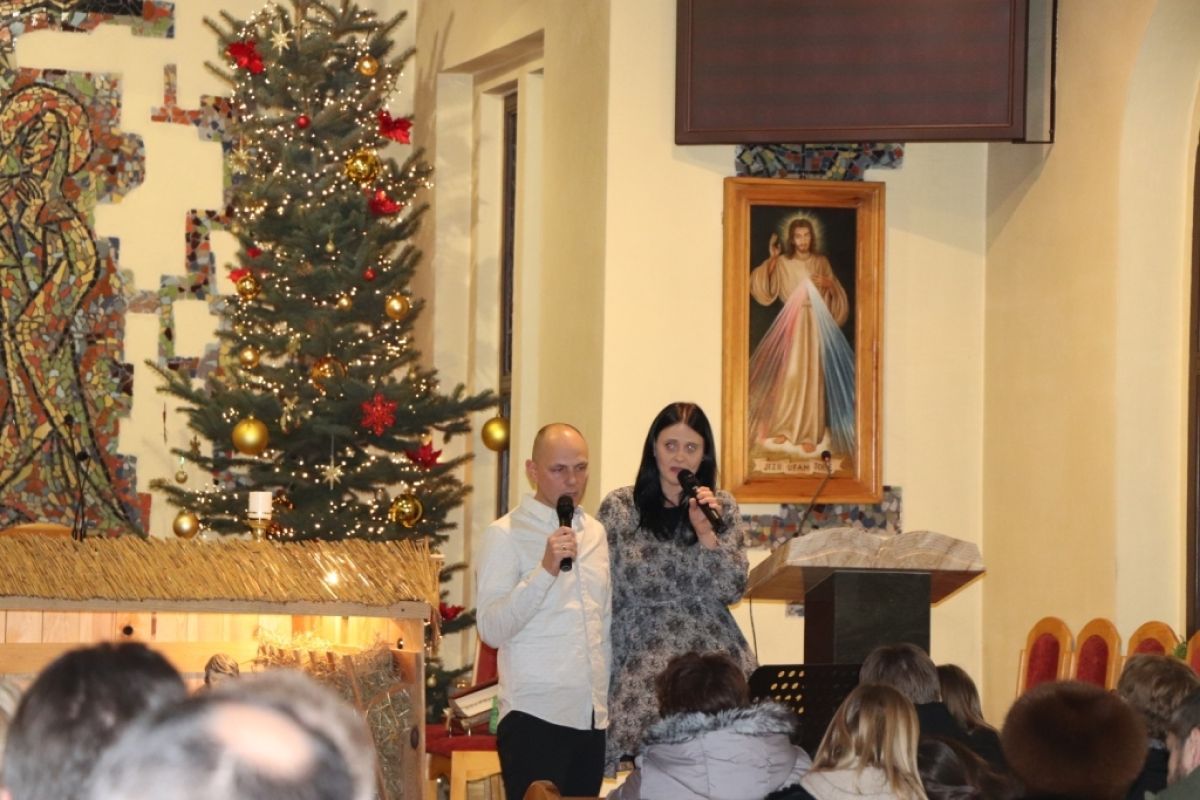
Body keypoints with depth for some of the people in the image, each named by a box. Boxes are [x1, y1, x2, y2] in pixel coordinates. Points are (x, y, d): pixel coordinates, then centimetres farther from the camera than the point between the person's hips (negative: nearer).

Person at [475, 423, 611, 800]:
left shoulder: (597, 533, 15)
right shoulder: (505, 534, -4)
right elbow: (491, 629, -14)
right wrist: (546, 569, -21)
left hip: (594, 715, 6)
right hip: (535, 716, -6)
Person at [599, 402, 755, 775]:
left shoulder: (722, 507, 10)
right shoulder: (619, 509, 4)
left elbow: (732, 591, 3)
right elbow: (605, 600, 7)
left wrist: (706, 533, -10)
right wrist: (604, 673, 4)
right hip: (644, 668, -2)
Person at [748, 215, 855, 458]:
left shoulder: (821, 263, 8)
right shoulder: (783, 263, 2)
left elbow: (838, 294, 11)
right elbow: (761, 288, -10)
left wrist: (829, 284, -10)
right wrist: (772, 259, -16)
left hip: (816, 325, 1)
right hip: (791, 325, -1)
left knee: (813, 378, -2)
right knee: (788, 375, -6)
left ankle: (809, 434, 1)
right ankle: (783, 428, 8)